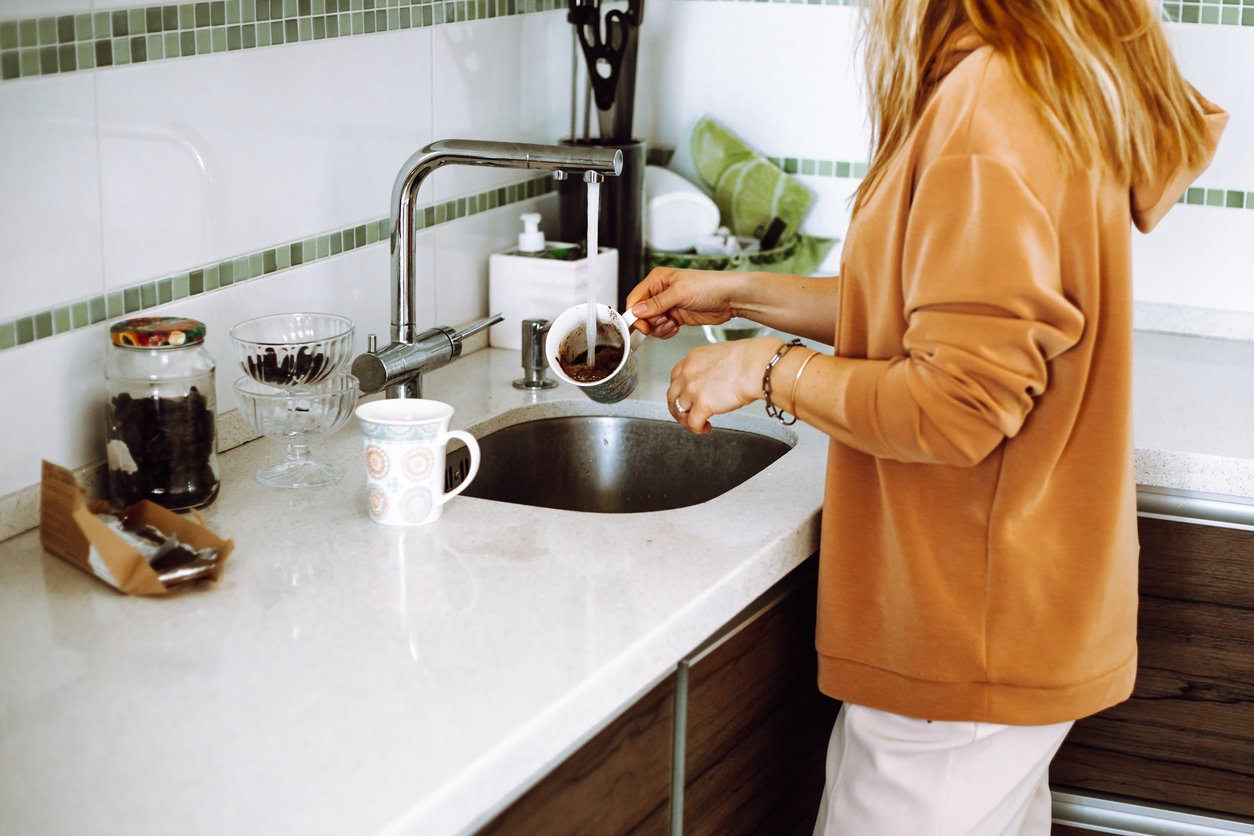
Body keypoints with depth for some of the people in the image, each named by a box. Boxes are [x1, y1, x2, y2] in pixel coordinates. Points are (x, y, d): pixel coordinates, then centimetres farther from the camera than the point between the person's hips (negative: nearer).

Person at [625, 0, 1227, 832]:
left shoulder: (988, 99, -22)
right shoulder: (1047, 84, 9)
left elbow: (960, 403, -25)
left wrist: (768, 367, -12)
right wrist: (741, 296, 17)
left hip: (970, 631, -10)